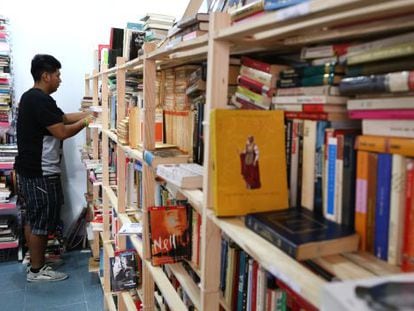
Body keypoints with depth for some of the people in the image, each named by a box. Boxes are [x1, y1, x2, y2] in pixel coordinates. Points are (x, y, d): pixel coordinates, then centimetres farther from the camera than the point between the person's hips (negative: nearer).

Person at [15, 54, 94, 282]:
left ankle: (34, 263, 29)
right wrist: (86, 122, -7)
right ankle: (37, 271, 12)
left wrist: (90, 113, 8)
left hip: (28, 169, 11)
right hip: (41, 173, -11)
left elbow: (63, 118, 14)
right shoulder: (41, 100, -20)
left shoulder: (31, 97, 14)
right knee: (42, 222, 1)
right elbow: (62, 132, -21)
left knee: (32, 219, 17)